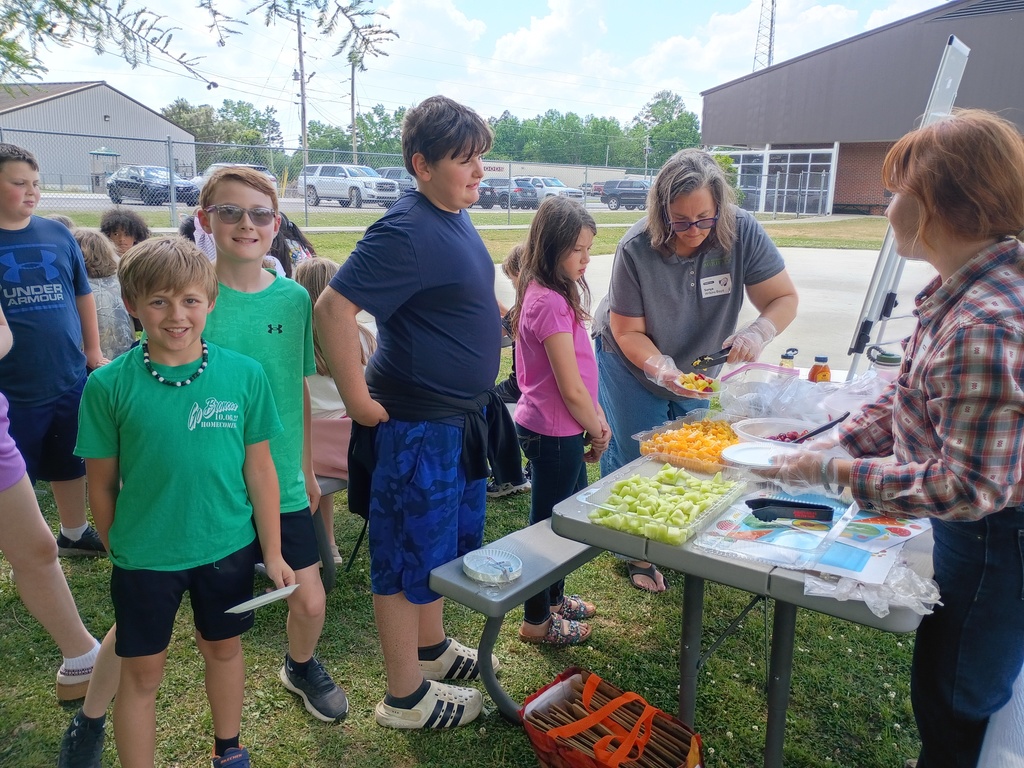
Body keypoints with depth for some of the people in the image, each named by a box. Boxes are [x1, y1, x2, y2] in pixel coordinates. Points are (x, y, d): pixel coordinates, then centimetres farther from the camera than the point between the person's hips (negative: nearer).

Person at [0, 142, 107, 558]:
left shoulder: (58, 234, 2)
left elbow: (83, 294, 12)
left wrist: (93, 351, 13)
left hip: (71, 379, 3)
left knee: (71, 463, 19)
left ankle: (74, 534, 39)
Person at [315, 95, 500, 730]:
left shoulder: (457, 219, 7)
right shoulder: (406, 231, -22)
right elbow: (334, 308, -27)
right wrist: (360, 401, -22)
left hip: (460, 417, 10)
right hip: (416, 423, -10)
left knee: (447, 540, 23)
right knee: (410, 556, 5)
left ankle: (432, 647, 44)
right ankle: (406, 697, 23)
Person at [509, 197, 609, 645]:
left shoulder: (548, 294, 7)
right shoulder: (551, 303, -23)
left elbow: (579, 371, 11)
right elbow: (570, 389, -22)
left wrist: (596, 416, 3)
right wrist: (597, 432, -7)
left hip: (554, 428, 9)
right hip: (554, 433, -9)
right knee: (549, 523, 7)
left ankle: (555, 597, 42)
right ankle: (537, 621, 26)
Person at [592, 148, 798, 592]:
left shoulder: (742, 233, -24)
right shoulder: (636, 249, -29)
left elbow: (784, 298, -16)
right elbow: (628, 332, -22)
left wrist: (756, 334, -36)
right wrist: (663, 371, -38)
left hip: (700, 366, 3)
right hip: (632, 361, -3)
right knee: (634, 456, 2)